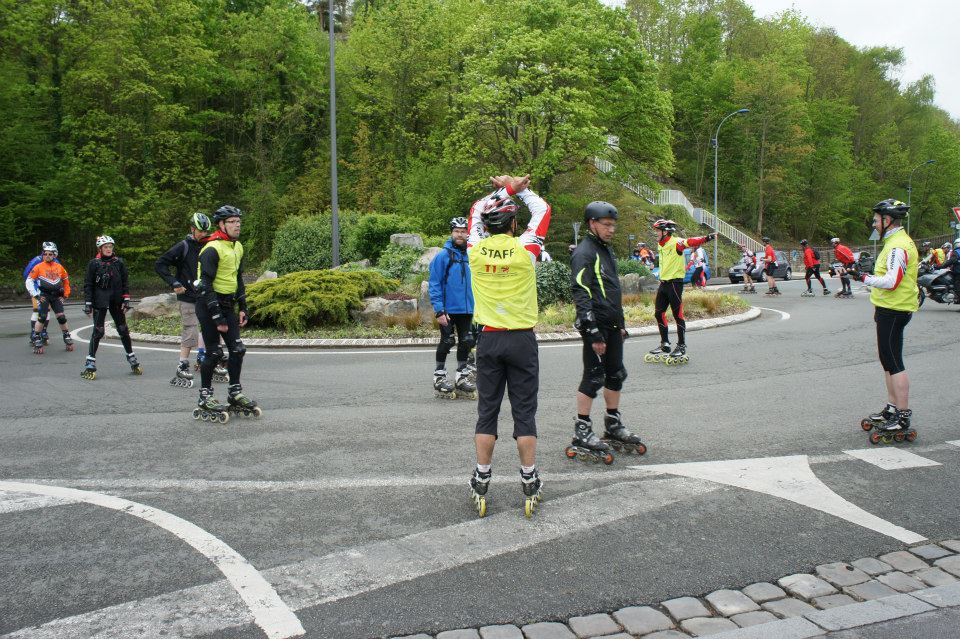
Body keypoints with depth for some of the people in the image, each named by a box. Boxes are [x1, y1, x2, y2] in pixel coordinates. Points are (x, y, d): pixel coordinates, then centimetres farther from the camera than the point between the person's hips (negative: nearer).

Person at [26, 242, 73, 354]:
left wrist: (65, 294, 15)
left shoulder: (59, 267, 8)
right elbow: (29, 281, -1)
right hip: (44, 296, -3)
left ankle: (68, 339, 13)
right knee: (41, 318, -10)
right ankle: (37, 342, -2)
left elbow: (66, 280, 21)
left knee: (62, 317, 0)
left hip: (56, 296, 3)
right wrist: (35, 295, -7)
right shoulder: (38, 267, -2)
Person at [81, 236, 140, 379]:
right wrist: (88, 303, -6)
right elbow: (88, 284, 0)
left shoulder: (119, 262, 6)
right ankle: (90, 365, -1)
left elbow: (124, 282, 9)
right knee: (98, 332, -6)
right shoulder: (94, 264, -1)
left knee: (123, 330, 7)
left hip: (116, 302, 3)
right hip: (100, 302, -3)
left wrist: (126, 299, 1)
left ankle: (132, 360, 18)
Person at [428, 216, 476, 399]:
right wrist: (439, 310, -16)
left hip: (467, 309, 5)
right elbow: (434, 284, -10)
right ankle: (439, 377, 18)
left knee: (466, 342, 10)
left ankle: (462, 377, 24)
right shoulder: (443, 256, -9)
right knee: (447, 342, 4)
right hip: (448, 310, -4)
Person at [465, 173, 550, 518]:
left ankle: (481, 483, 14)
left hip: (489, 340, 2)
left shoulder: (476, 250, -4)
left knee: (487, 411, 9)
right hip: (522, 339, -2)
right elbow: (542, 209, 7)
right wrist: (518, 189, 17)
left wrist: (504, 189, 15)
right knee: (524, 412, 5)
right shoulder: (524, 249, -10)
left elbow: (476, 211, 16)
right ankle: (529, 482, 10)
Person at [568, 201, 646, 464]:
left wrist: (621, 322, 23)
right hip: (596, 325, -9)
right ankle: (582, 434, 2)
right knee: (593, 377, -6)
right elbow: (581, 294, -20)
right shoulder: (584, 253, -13)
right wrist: (593, 332, -24)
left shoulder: (607, 250, 18)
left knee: (615, 375, 14)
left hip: (612, 325, 9)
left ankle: (613, 428, 26)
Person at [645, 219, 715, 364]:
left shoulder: (675, 242, -14)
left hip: (675, 282, -9)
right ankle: (665, 344, 21)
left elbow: (690, 242, -31)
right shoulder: (662, 245, 13)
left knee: (678, 315, -3)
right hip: (663, 282, 9)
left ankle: (682, 347, 5)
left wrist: (707, 238, -46)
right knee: (659, 313, 11)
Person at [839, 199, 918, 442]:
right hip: (889, 310, 11)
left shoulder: (898, 246, -18)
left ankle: (903, 418, -5)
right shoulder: (896, 242, 16)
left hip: (893, 312, -11)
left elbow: (891, 281, -26)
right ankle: (892, 409, 26)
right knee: (888, 360, 17)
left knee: (893, 362, -8)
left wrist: (863, 278, -18)